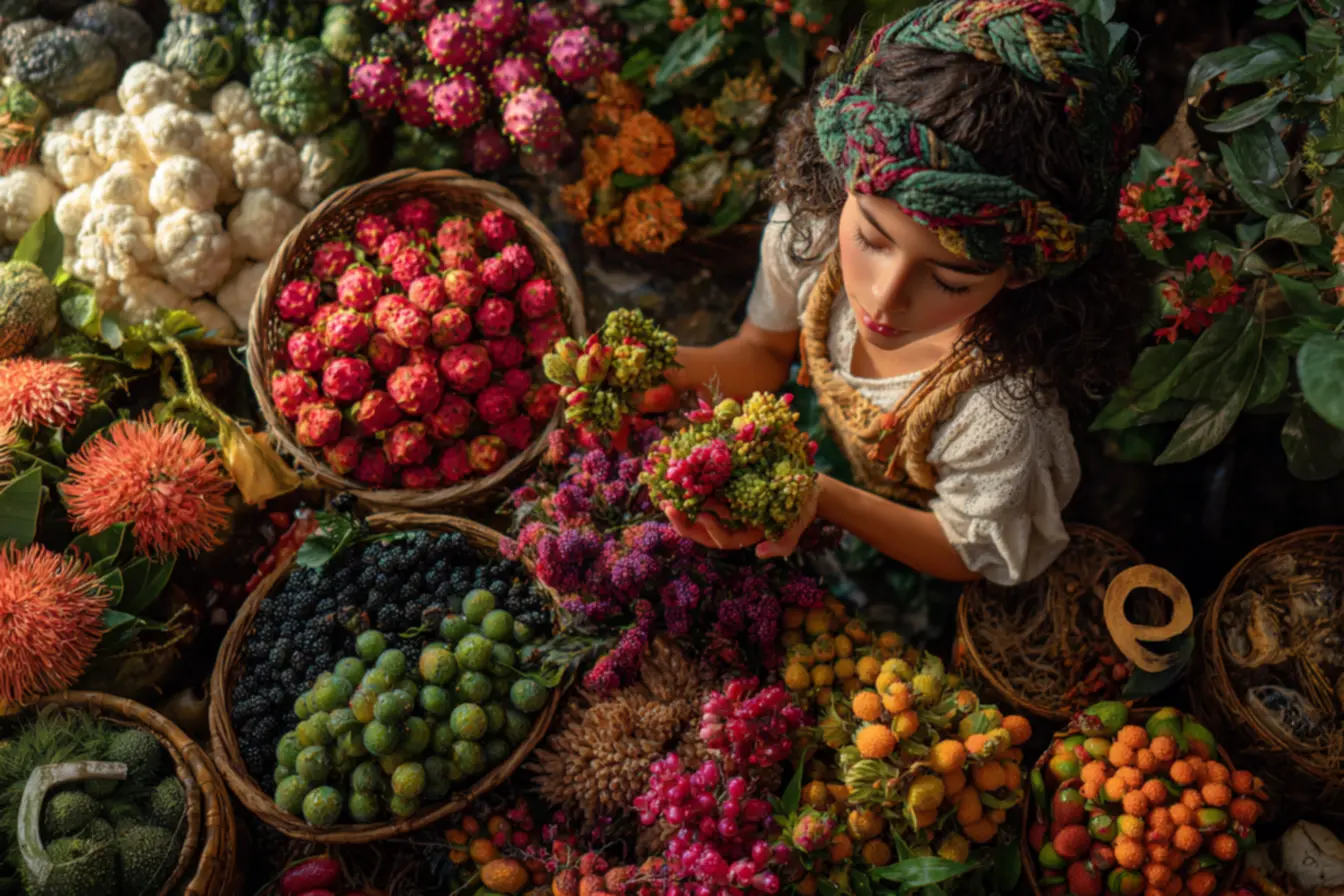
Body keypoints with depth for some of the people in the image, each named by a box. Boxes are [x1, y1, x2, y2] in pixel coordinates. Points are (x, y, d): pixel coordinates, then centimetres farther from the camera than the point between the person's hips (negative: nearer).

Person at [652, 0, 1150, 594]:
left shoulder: (1003, 413, -42)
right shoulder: (806, 228, -28)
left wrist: (824, 499, -39)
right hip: (821, 466, 4)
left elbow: (966, 554, -22)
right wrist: (669, 368, -28)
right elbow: (764, 351, -6)